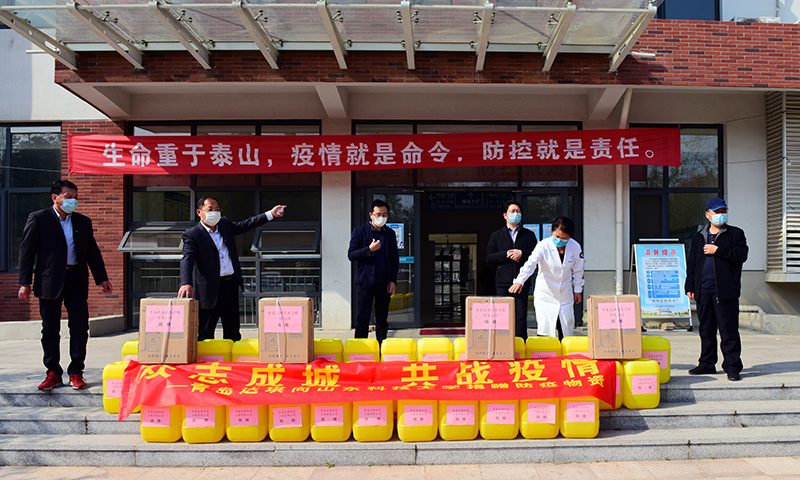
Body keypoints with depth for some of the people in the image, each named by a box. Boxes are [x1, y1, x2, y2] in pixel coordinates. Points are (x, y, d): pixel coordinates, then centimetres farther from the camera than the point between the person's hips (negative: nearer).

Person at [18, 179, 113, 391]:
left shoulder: (83, 222, 12)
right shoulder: (38, 219, 2)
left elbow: (93, 252, 16)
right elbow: (26, 251, 0)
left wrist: (102, 279, 11)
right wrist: (25, 283, -7)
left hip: (76, 280, 3)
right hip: (50, 281, -2)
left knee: (80, 327, -1)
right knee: (50, 330, 5)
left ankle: (76, 373, 9)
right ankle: (53, 373, 15)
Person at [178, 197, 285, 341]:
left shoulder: (225, 224, 10)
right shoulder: (192, 235, -8)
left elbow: (244, 225, 22)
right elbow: (187, 260, -20)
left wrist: (270, 214, 17)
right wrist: (185, 284, -36)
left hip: (231, 283, 6)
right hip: (211, 289, -6)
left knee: (233, 331, 13)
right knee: (205, 333, 1)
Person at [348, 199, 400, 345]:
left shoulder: (390, 233, 11)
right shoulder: (359, 231, 1)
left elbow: (395, 259, 13)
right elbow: (351, 255, -4)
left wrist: (393, 280, 3)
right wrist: (369, 249, -17)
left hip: (384, 284, 3)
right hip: (365, 282, -3)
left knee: (382, 319, 8)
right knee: (363, 318, -2)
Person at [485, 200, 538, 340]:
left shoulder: (529, 235, 12)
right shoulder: (496, 236, 12)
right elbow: (488, 257, 2)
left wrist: (521, 253, -11)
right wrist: (506, 254, -10)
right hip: (503, 282, 0)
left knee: (521, 317, -3)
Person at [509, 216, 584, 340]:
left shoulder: (575, 247, -8)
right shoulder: (543, 246, -19)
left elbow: (577, 270, 6)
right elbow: (530, 263, -31)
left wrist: (578, 290, 13)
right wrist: (519, 281, -45)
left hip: (565, 294, 3)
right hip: (545, 293, -3)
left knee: (566, 327, 7)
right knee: (545, 328, -9)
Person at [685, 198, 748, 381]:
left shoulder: (735, 234, 7)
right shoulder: (698, 237, 17)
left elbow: (741, 255, -9)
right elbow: (691, 263, 17)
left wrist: (717, 251, -12)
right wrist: (690, 287, 10)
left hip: (726, 291, -4)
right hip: (703, 291, 4)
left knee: (728, 330, -4)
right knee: (706, 329, 9)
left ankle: (732, 366, 3)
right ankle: (707, 364, 19)